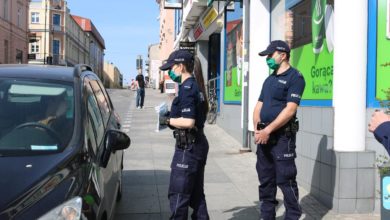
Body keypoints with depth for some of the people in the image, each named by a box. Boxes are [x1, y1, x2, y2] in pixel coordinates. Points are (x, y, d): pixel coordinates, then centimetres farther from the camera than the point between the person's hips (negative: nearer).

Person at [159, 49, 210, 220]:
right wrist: (172, 117, 9)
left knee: (178, 195, 1)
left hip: (188, 148, -10)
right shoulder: (196, 86, 12)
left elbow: (188, 122, -25)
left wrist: (168, 120, -10)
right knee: (196, 193, 18)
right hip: (198, 144, 10)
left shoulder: (187, 88, -17)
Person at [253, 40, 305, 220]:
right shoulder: (269, 80, 17)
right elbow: (259, 106, 15)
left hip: (282, 137, -8)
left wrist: (268, 130, -19)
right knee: (265, 180, 13)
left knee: (285, 180, -3)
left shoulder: (295, 77, -8)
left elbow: (290, 110, -17)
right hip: (264, 136, 8)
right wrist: (257, 130, -1)